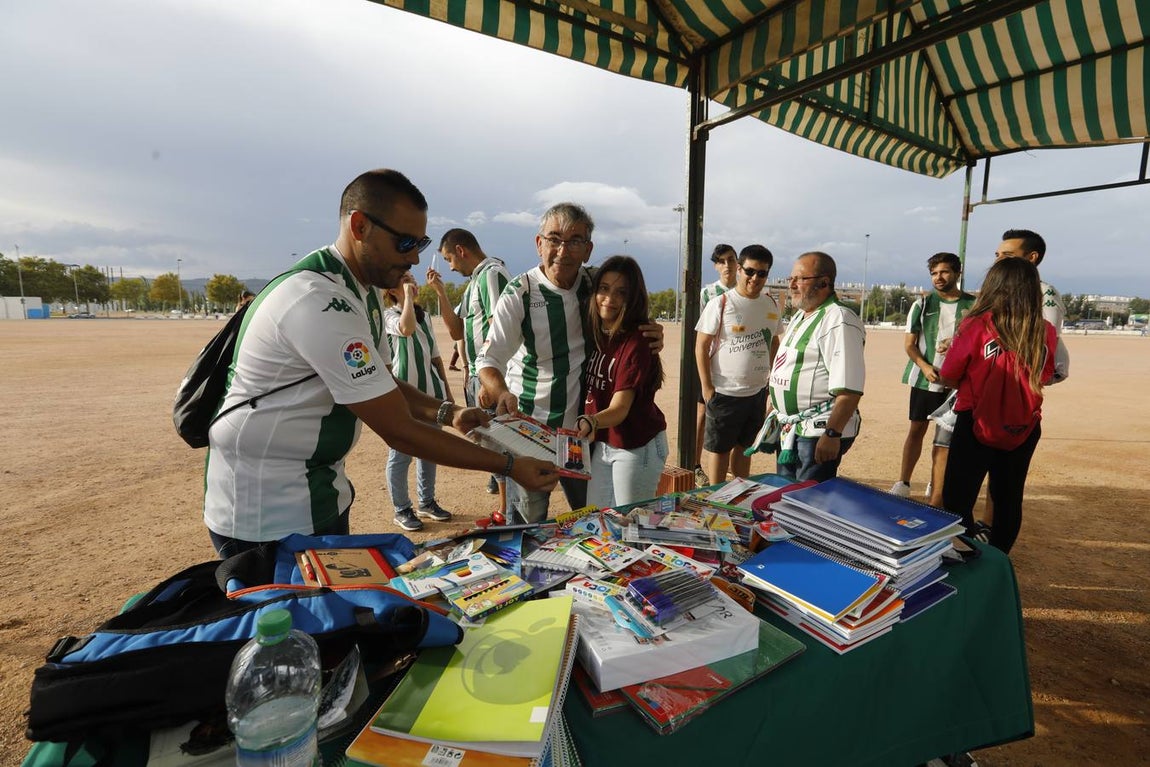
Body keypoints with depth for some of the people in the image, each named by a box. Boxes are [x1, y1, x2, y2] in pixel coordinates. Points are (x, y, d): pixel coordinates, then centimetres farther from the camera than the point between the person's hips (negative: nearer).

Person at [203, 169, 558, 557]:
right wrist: (509, 466, -20)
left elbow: (381, 384, 12)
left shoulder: (361, 290, 2)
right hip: (267, 514, -9)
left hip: (319, 493, 9)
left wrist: (448, 413, -5)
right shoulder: (320, 303, -28)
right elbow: (399, 432, -26)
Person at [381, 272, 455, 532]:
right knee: (401, 454, 3)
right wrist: (408, 295, -19)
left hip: (431, 392, 7)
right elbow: (407, 328, -32)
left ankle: (427, 502, 29)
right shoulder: (389, 315, -6)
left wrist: (447, 391, 15)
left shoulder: (425, 315, 13)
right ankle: (401, 509, 17)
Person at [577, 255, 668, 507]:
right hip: (602, 443, 6)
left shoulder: (636, 341, -20)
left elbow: (620, 408, -26)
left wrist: (589, 422, -43)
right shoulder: (593, 333, 0)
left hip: (638, 447, -6)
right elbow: (591, 390, 6)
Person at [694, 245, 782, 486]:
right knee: (718, 447, 6)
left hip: (758, 391, 5)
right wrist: (707, 387, -15)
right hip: (725, 392, -5)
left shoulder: (771, 304, 5)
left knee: (744, 445, 19)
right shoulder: (720, 303, -11)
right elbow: (701, 346, -12)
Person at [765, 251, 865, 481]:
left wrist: (832, 434, -26)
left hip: (818, 431, -9)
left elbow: (849, 388, -24)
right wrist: (773, 405, 24)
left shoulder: (838, 320, -18)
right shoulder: (799, 316, 14)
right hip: (788, 428, 9)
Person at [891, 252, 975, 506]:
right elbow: (909, 343, 1)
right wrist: (924, 366, -13)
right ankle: (903, 483, 10)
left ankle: (936, 487, 18)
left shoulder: (973, 305, 2)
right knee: (917, 429, 5)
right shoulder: (922, 304, 2)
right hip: (924, 378, 0)